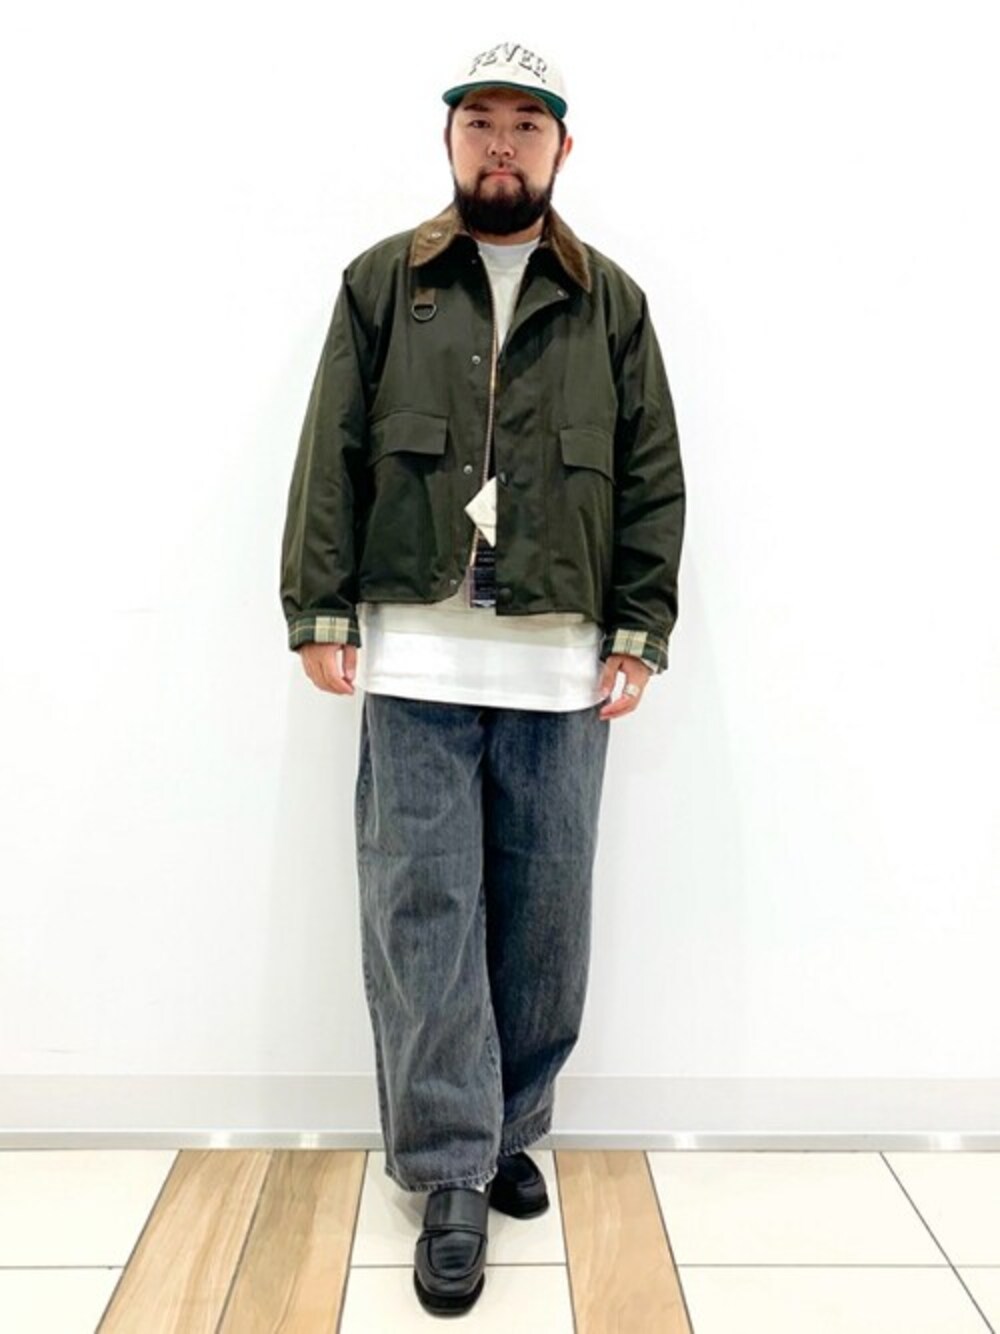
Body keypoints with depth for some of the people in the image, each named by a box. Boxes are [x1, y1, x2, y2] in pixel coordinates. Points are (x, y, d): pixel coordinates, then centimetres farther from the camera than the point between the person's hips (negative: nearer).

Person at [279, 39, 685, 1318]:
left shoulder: (612, 302, 12)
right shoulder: (381, 283, 10)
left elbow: (653, 479, 9)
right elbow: (331, 456, 5)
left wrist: (639, 631, 0)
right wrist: (319, 609, -3)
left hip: (563, 661, 1)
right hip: (415, 652, -1)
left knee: (544, 916, 8)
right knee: (424, 911, 0)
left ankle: (510, 1134, 28)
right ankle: (453, 1176, 14)